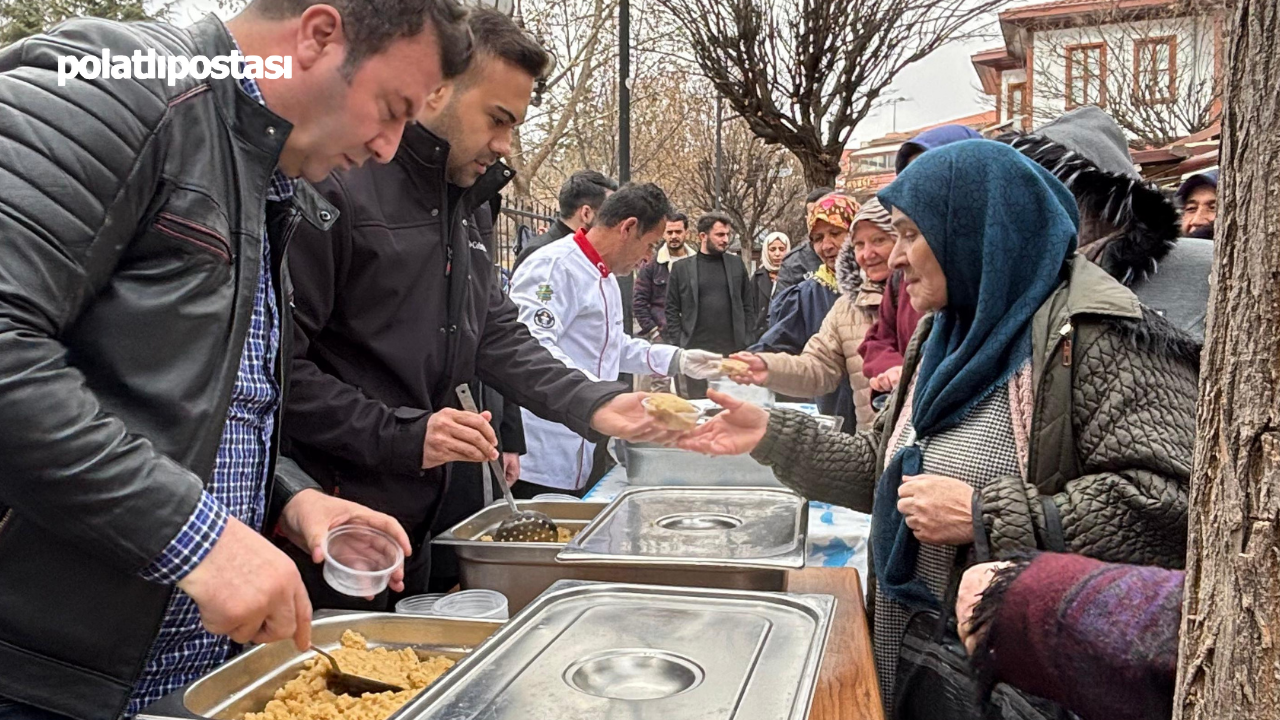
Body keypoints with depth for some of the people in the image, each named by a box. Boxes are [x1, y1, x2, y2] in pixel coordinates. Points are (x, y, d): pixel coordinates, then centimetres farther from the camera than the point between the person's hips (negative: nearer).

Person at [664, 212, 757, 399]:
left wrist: (746, 341, 2)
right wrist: (678, 345, -4)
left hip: (732, 351, 2)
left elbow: (748, 305, 10)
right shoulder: (681, 268, 3)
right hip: (696, 352, -1)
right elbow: (672, 310, 3)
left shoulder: (737, 264, 9)